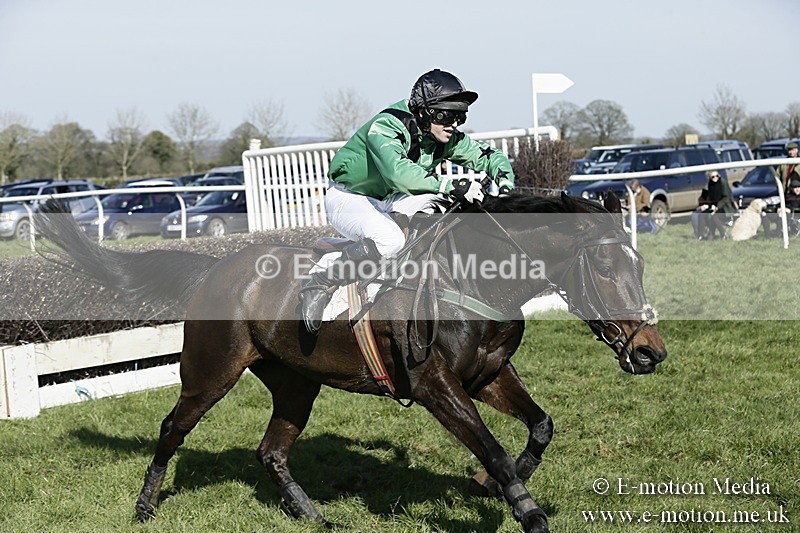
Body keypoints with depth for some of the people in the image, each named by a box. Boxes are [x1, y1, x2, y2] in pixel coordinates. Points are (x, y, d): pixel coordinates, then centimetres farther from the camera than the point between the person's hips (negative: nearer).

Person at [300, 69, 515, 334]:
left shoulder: (446, 138, -5)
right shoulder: (386, 126, -28)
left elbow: (487, 155, 6)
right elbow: (398, 173, -45)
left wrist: (504, 179, -17)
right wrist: (451, 185, -50)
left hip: (386, 201, 8)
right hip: (347, 198, -8)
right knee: (389, 240, -36)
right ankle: (319, 285, -22)